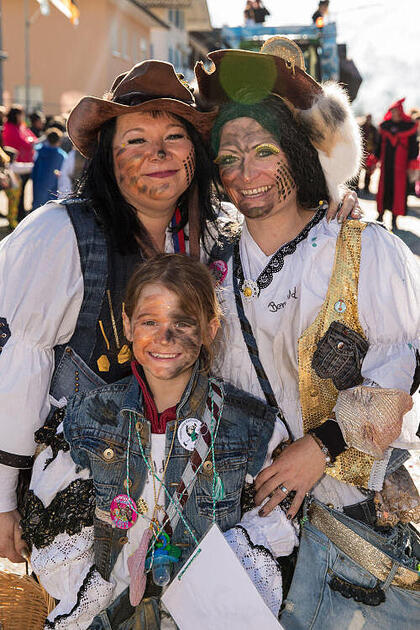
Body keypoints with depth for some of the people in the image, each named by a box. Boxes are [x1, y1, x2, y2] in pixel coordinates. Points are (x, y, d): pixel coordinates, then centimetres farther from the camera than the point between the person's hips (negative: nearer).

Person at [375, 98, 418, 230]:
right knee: (384, 188, 5)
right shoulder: (385, 126, 8)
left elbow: (413, 146, -2)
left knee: (398, 189, -1)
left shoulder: (409, 126, -1)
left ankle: (394, 219, 7)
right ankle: (380, 215, 17)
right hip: (386, 163, 3)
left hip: (400, 164, -3)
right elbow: (380, 144, 13)